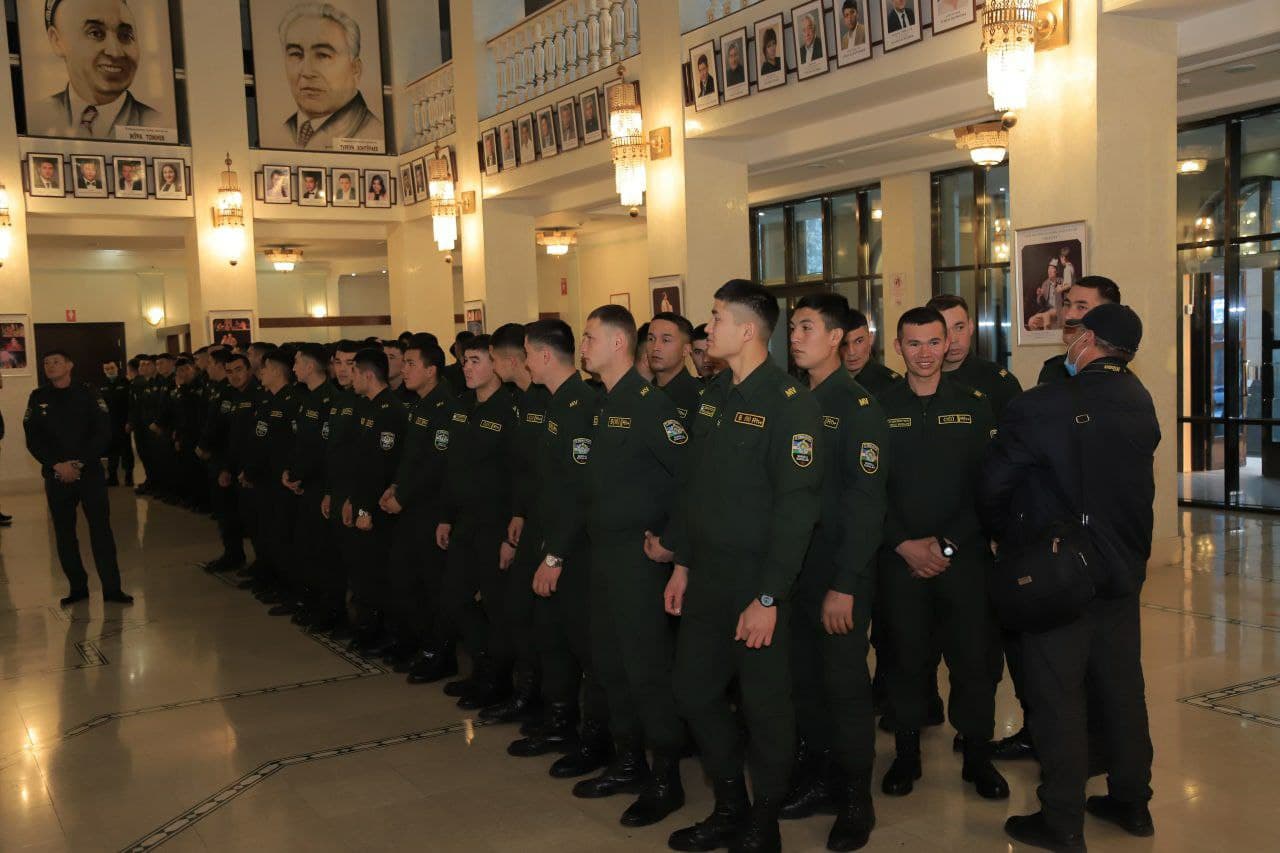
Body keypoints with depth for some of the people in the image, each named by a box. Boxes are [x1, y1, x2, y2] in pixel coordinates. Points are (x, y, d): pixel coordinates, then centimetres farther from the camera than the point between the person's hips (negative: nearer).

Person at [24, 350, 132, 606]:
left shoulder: (88, 394, 0)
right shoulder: (38, 398, 6)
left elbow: (103, 433, -5)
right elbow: (33, 440, 1)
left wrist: (79, 462, -13)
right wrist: (58, 465, -11)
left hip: (89, 471, -2)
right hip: (56, 475, 2)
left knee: (101, 529, -4)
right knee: (64, 532, 7)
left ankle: (111, 588, 0)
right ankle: (77, 587, 17)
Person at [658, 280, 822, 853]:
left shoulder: (788, 403, -14)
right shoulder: (713, 398, 10)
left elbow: (796, 506, -19)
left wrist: (769, 596, -20)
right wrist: (681, 562, 13)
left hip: (757, 583, -8)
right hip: (706, 578, 8)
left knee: (765, 704, 5)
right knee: (693, 689, 14)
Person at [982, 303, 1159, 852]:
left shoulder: (1039, 407, -19)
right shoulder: (1140, 403, 2)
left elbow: (994, 483, -12)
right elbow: (1135, 482, 10)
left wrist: (1005, 533, 6)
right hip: (1123, 566, 6)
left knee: (1057, 695, 3)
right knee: (1121, 685, 17)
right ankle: (1131, 801, 30)